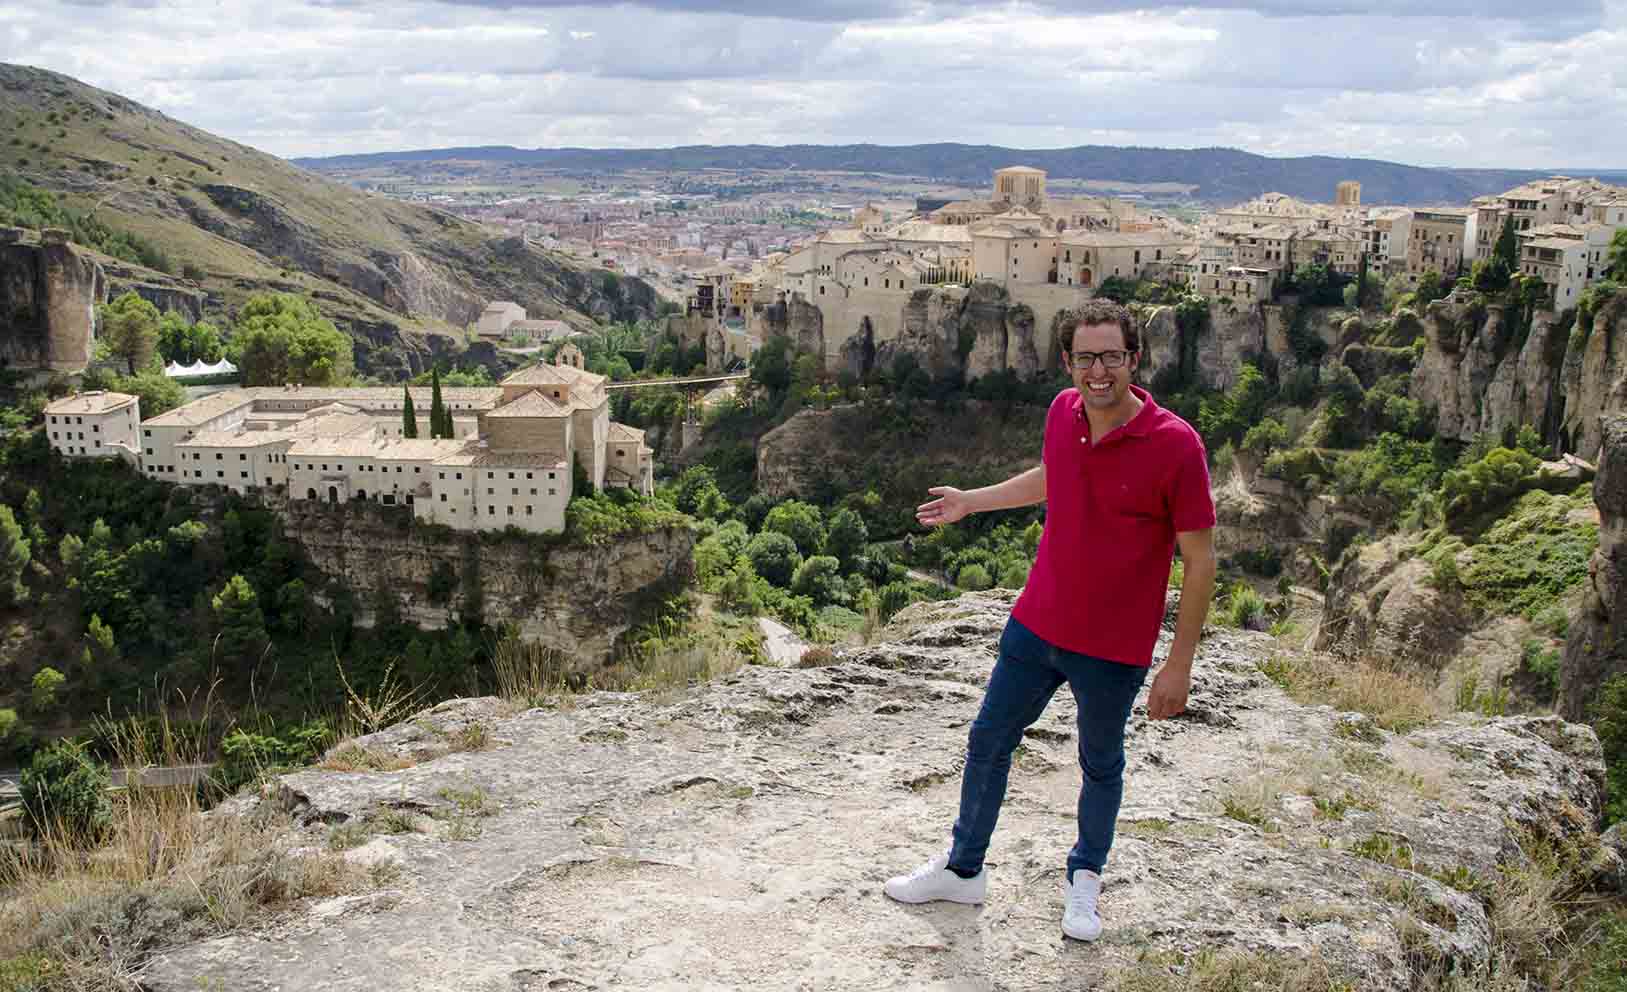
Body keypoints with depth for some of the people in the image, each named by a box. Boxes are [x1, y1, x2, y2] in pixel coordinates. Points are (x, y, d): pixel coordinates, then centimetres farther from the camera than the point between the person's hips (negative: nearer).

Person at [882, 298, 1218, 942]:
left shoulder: (1175, 444, -21)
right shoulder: (1063, 413, -5)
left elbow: (1199, 560, -15)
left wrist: (1180, 665, -14)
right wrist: (972, 501, 26)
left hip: (1112, 648, -5)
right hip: (1036, 624, 5)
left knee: (1100, 767, 17)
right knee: (987, 742, 16)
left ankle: (1084, 879, 43)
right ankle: (963, 869, 36)